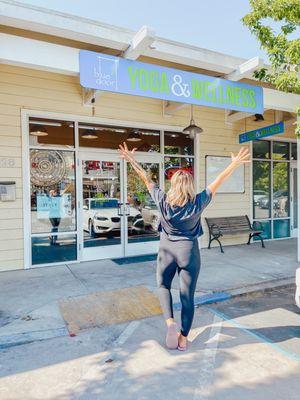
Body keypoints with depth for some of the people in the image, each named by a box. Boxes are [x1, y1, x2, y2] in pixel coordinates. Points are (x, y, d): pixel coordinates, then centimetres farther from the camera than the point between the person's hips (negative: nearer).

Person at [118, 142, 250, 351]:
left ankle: (170, 321, 4)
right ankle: (183, 338, 22)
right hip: (189, 252, 0)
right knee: (188, 296, 11)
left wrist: (131, 159, 4)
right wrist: (235, 163, 1)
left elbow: (146, 179, -6)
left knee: (163, 286, 24)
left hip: (167, 251, 0)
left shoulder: (163, 201, -14)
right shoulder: (197, 203, -14)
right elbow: (217, 182, -7)